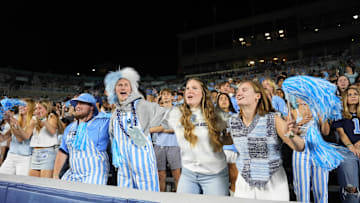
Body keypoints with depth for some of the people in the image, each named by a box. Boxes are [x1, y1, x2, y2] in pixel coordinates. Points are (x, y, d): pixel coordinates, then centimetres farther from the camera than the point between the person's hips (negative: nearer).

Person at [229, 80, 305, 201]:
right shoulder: (232, 122, -4)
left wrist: (291, 135, -35)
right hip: (244, 183, 3)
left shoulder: (273, 120, -14)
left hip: (273, 184, -2)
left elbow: (300, 148, -16)